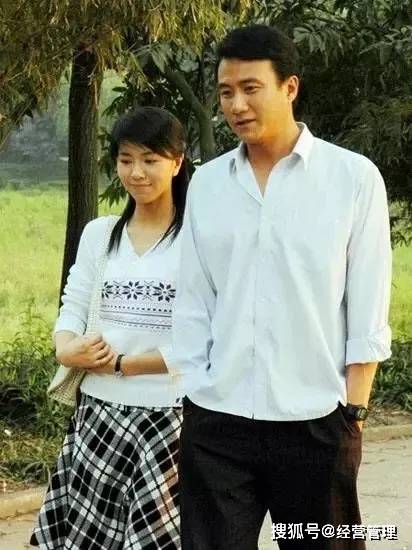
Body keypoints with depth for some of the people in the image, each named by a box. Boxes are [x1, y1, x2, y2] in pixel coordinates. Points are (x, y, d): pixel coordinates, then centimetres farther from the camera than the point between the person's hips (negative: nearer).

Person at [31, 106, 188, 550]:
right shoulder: (98, 233, 10)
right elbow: (73, 308, 8)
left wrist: (121, 364, -12)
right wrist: (67, 348, -14)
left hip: (170, 416, -4)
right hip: (98, 413, 5)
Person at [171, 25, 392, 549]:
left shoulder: (354, 177, -2)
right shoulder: (206, 182, 7)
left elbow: (367, 311, -2)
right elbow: (192, 303, 10)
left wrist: (352, 413, -6)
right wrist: (193, 399, 6)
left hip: (314, 424, -2)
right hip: (215, 424, 3)